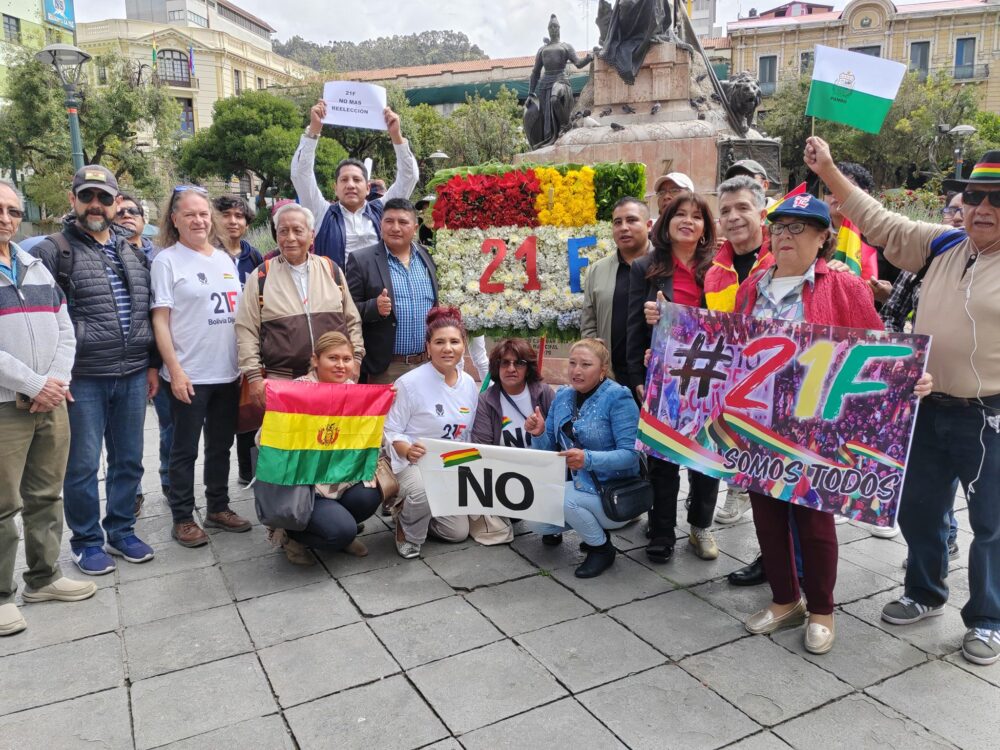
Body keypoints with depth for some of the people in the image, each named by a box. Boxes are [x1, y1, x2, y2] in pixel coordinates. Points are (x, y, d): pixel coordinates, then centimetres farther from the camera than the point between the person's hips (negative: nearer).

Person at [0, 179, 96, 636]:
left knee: (46, 496, 14)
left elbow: (64, 330, 11)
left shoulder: (37, 268, 15)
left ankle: (43, 576, 27)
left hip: (51, 403, 6)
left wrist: (56, 382, -4)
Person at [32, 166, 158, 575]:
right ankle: (86, 540, 21)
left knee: (129, 460, 13)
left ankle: (121, 530, 29)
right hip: (82, 379, -4)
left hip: (133, 376, 5)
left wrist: (151, 365, 14)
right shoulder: (53, 252, -3)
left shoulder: (133, 252, 13)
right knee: (82, 465, 5)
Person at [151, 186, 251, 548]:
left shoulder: (224, 258, 12)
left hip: (228, 372, 5)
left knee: (221, 445, 14)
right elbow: (160, 319, -8)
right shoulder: (167, 260, -4)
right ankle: (182, 518, 15)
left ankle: (218, 508, 27)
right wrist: (174, 370, -15)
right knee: (186, 449, 4)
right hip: (189, 375, -5)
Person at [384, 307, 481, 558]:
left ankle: (410, 508, 30)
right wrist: (408, 451, -34)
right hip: (413, 463, -6)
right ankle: (407, 533, -3)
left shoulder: (469, 384, 1)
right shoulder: (410, 383, -18)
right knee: (425, 491, -39)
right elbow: (391, 432, -15)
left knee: (459, 532, 4)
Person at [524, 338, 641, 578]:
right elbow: (550, 449, 7)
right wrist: (539, 434, -16)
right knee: (537, 521, -13)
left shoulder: (618, 397, -16)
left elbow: (631, 454, -21)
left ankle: (602, 549, -2)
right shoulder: (563, 396, 3)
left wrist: (589, 459, -36)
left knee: (566, 498, -31)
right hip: (576, 484, 6)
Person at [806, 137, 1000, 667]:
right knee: (918, 508, 17)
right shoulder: (943, 246, 5)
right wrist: (829, 172, 5)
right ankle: (924, 592, 39)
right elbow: (882, 225, 8)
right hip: (928, 409, 5)